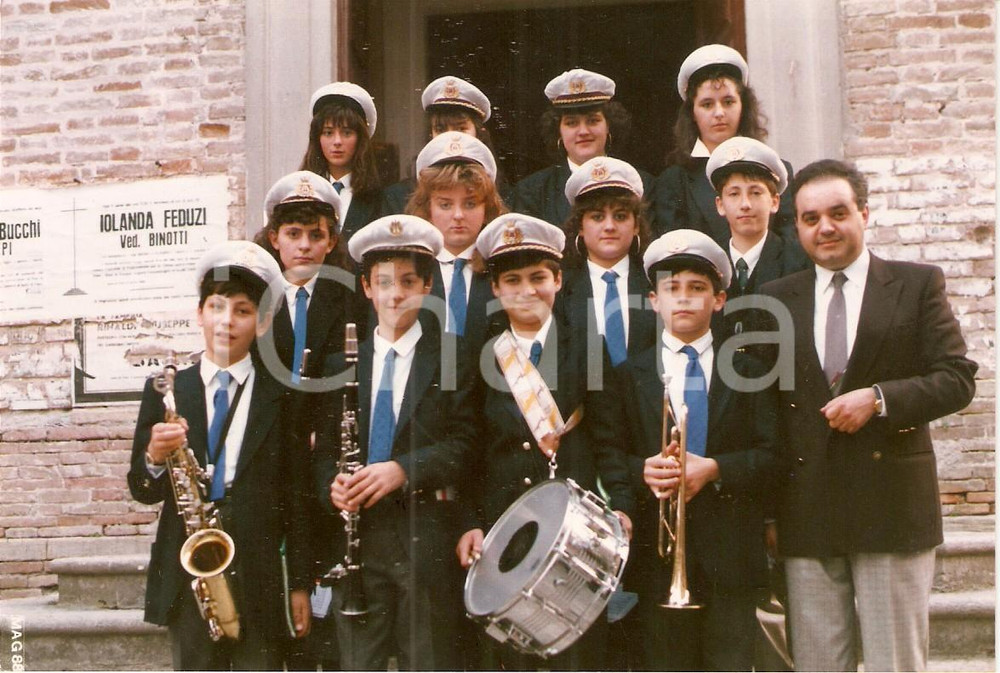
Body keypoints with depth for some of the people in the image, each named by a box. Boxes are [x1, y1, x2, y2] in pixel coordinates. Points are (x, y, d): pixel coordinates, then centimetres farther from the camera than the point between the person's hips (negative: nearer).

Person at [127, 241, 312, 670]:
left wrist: (301, 583, 1)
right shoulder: (167, 391, 7)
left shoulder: (282, 397, 2)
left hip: (258, 574, -1)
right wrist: (155, 458, -16)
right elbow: (143, 490, 7)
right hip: (186, 573, 2)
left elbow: (297, 497, 3)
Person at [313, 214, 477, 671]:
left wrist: (404, 470, -17)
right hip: (358, 536, 3)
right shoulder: (343, 365, 15)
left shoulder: (451, 360, 5)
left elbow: (465, 441, -4)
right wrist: (332, 484, -7)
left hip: (426, 540, -3)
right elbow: (324, 445, 14)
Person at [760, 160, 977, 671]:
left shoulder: (918, 285, 4)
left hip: (891, 507, -2)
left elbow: (957, 381, -1)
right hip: (807, 511, 2)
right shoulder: (776, 298, 11)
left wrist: (879, 399, -16)